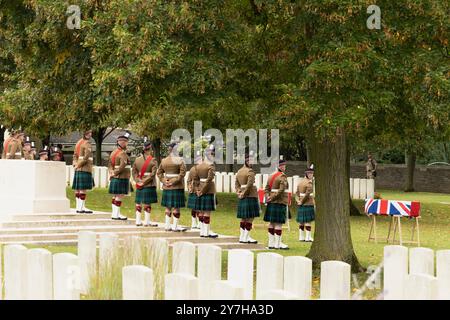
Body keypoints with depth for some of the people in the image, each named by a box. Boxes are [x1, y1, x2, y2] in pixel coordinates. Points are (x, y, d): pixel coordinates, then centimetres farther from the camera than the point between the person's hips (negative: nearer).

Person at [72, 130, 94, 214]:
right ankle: (81, 207, -10)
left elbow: (75, 155, 18)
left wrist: (75, 163, 9)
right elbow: (86, 157, -21)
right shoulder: (87, 144, -13)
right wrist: (79, 165, -13)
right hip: (85, 169, -9)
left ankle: (79, 206, 14)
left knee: (78, 188, 10)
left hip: (78, 169, 9)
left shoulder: (79, 143, 15)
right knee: (83, 188, -8)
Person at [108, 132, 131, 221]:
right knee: (119, 196, -5)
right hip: (122, 178, -9)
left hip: (114, 179, 9)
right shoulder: (123, 154, -16)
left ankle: (115, 213, 20)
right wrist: (115, 173, -13)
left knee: (115, 196, 14)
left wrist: (111, 172, 1)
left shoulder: (113, 152, 13)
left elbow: (110, 164, 13)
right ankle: (116, 214, -3)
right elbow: (122, 166, -24)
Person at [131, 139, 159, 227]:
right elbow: (152, 174, -18)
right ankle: (147, 221, 4)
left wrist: (138, 180, -1)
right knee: (147, 203, 1)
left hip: (139, 185, 5)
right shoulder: (153, 160, -11)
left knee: (138, 203, 11)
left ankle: (138, 221, 16)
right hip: (149, 186, -5)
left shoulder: (137, 159, 4)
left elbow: (134, 171, 3)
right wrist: (145, 181, -14)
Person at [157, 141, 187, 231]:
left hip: (166, 187, 6)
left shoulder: (164, 160, 8)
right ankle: (175, 226, 1)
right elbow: (182, 172, -18)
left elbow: (159, 173, 10)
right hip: (177, 187, -6)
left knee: (168, 206, 12)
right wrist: (175, 181, -14)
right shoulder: (179, 160, -9)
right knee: (176, 207, 0)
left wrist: (164, 181, 2)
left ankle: (167, 225, 15)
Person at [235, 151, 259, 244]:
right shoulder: (250, 171, -13)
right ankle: (246, 237, -2)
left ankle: (242, 237, 14)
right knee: (250, 218, -3)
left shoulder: (239, 171, 13)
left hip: (242, 198, 8)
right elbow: (249, 185, -21)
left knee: (243, 218, 12)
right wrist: (244, 194, -12)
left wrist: (239, 193, 8)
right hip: (250, 197, -8)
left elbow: (236, 184, 16)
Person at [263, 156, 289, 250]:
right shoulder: (283, 177, -12)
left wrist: (268, 197, 0)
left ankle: (271, 243, 12)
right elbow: (281, 190, -21)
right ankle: (278, 244, -4)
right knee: (279, 223, -5)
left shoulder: (271, 176, 13)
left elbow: (267, 188, 11)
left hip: (271, 203, 8)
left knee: (272, 223, 9)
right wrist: (273, 198, -14)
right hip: (280, 202, -8)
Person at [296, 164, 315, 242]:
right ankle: (308, 237, -4)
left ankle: (301, 237, 14)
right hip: (308, 204, -8)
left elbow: (297, 193, 10)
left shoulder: (300, 181, 12)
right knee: (308, 221, -4)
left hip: (301, 205, 8)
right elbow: (307, 194, -20)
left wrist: (298, 201, 2)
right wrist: (302, 202, -10)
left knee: (301, 221, 11)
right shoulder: (309, 183, -13)